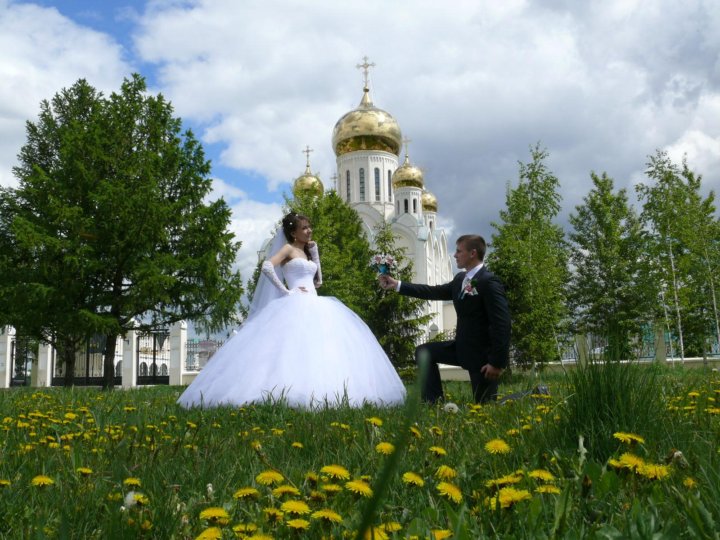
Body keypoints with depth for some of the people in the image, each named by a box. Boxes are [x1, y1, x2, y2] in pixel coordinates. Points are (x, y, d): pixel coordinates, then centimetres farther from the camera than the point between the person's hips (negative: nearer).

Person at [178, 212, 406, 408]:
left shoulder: (308, 251, 23)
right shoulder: (288, 248, 1)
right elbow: (266, 267, -16)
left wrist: (315, 252, 16)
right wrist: (285, 291, -13)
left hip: (315, 305, 8)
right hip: (296, 306, -8)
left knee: (325, 347, -4)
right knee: (297, 349, -18)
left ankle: (321, 395, -7)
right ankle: (294, 394, -16)